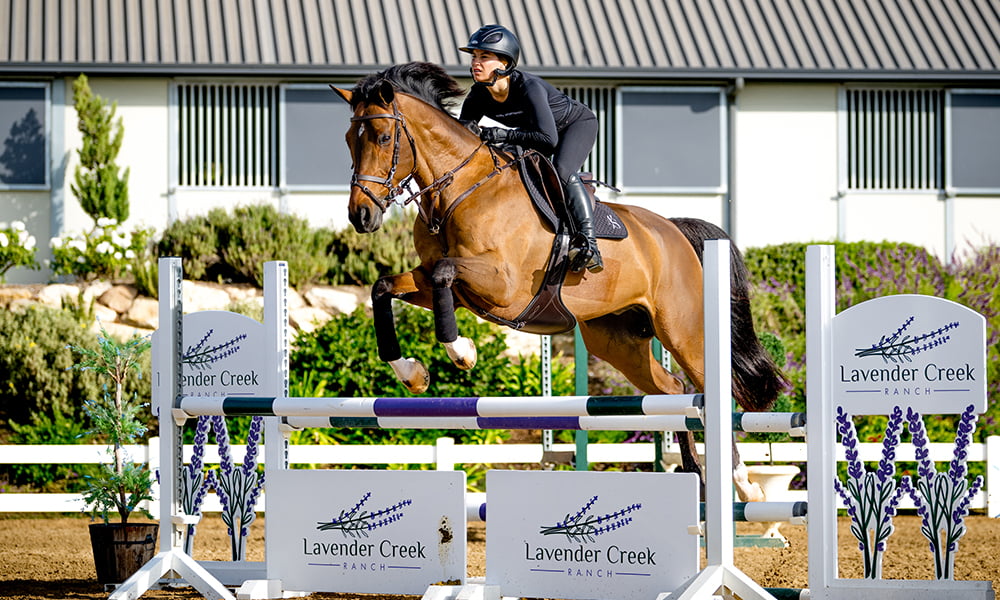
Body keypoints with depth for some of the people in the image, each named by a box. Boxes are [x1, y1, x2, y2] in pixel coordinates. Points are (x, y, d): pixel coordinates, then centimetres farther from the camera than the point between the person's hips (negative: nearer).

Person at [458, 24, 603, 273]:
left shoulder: (529, 87, -39)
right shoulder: (478, 95, -20)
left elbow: (549, 139, -46)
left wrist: (505, 135, -51)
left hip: (577, 123, -8)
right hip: (533, 128, 8)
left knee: (561, 170, -30)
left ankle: (588, 243, -32)